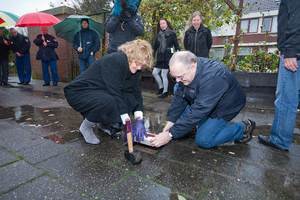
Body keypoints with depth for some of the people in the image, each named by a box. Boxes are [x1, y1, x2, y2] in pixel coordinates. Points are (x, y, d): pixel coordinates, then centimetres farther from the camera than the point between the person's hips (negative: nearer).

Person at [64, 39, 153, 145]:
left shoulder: (134, 68, -1)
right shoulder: (114, 60, -26)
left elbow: (137, 94, -2)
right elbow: (114, 93, -31)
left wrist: (139, 120, -14)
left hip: (101, 93, 8)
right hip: (78, 92, -7)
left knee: (130, 99, -12)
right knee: (108, 102, -36)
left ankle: (105, 124, 9)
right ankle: (86, 127, -6)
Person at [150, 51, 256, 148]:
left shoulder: (212, 78, -40)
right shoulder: (184, 70, -15)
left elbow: (199, 111, -40)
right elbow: (179, 96, -8)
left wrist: (170, 135, -38)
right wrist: (171, 121, -14)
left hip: (225, 105, -7)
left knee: (203, 141, -14)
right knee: (179, 89, -5)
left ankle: (243, 128, 4)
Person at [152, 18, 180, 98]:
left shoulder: (172, 34, 0)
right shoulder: (159, 35, 13)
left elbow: (176, 46, 0)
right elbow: (155, 47, 16)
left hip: (168, 57, -6)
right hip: (160, 57, 6)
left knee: (164, 75, -6)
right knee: (154, 72, 4)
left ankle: (165, 92, 8)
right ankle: (161, 87, 23)